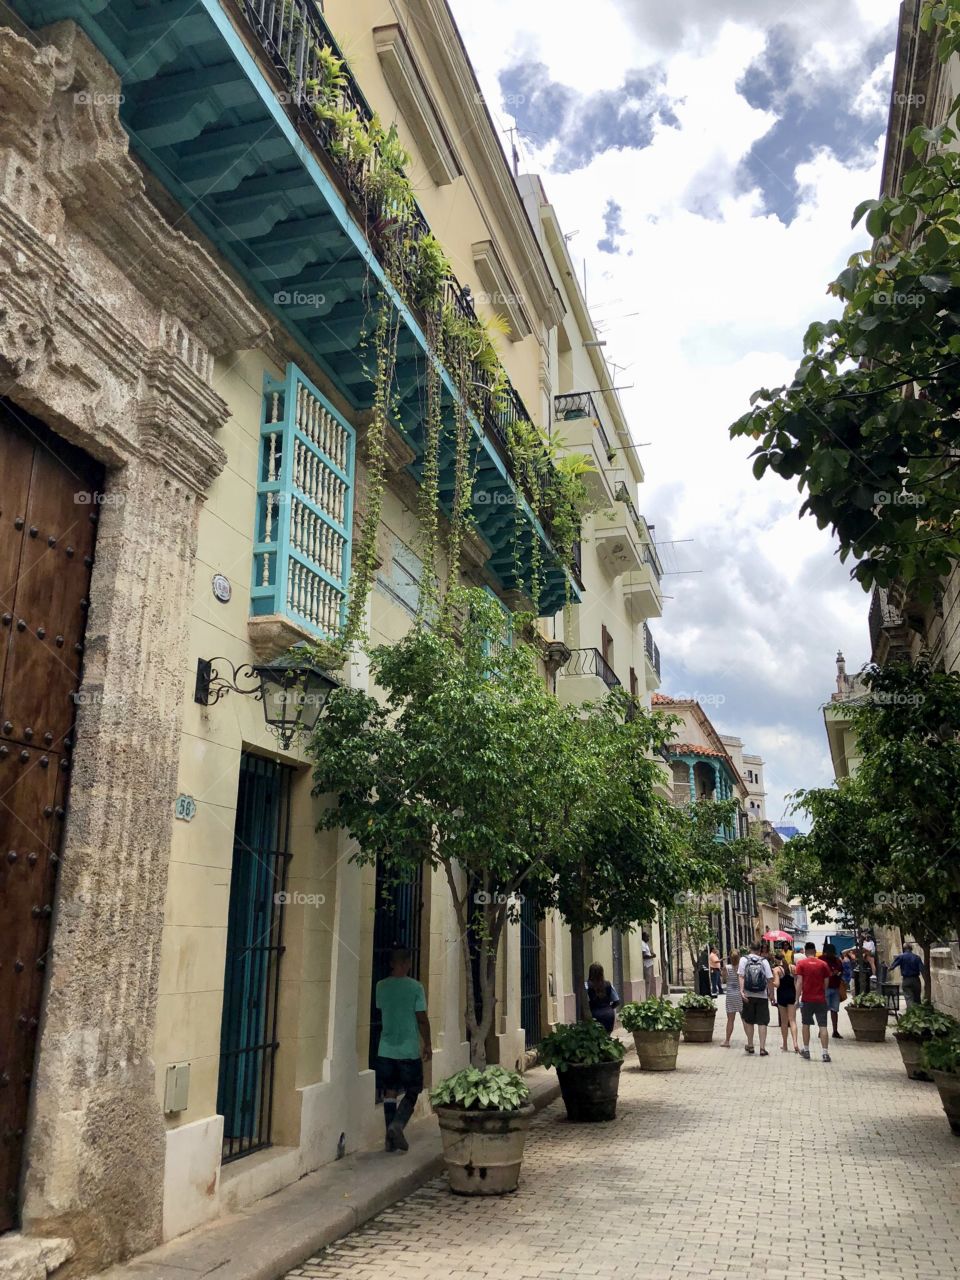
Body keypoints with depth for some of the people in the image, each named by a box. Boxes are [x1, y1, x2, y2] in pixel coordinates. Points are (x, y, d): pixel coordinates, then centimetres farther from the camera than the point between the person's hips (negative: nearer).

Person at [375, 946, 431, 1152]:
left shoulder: (381, 986, 0)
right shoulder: (415, 987, -11)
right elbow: (422, 1019, -9)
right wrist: (427, 1044, 2)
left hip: (386, 1049, 3)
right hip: (409, 1050, -3)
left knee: (389, 1092, 11)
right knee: (412, 1092, 10)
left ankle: (391, 1139, 11)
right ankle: (397, 1125, -11)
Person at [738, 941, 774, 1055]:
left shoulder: (744, 959, 0)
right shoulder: (764, 961, 0)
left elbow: (741, 976, -9)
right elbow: (770, 979, -4)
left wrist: (742, 990, -15)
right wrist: (771, 993, 4)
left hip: (748, 995, 1)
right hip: (762, 996, 0)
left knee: (748, 1021, 15)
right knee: (762, 1022, 5)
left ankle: (750, 1045, 22)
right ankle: (762, 1048, 2)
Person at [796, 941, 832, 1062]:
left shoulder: (801, 963, -3)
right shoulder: (823, 964, 2)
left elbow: (799, 982, -8)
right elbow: (826, 983, 5)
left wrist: (797, 998, -5)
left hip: (807, 999, -1)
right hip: (821, 999, 1)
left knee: (805, 1025, 14)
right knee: (823, 1026, 0)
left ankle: (806, 1050, 22)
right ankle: (825, 1053, -7)